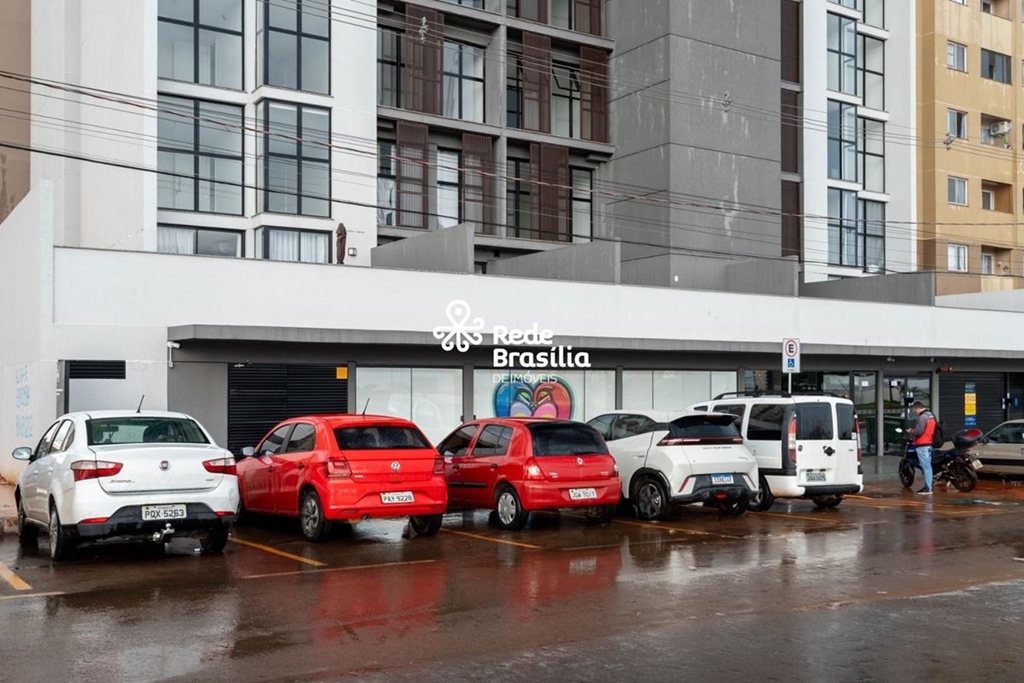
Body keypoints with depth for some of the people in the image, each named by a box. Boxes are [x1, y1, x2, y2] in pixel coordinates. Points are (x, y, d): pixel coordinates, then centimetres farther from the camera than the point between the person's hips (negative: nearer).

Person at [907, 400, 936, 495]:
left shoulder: (922, 417, -17)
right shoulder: (931, 415, 15)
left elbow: (919, 431, -23)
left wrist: (911, 431, -4)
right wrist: (914, 429, 17)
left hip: (922, 445, -10)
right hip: (929, 443, 10)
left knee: (925, 466, -9)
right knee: (928, 466, 14)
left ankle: (928, 489, -9)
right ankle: (928, 486, 19)